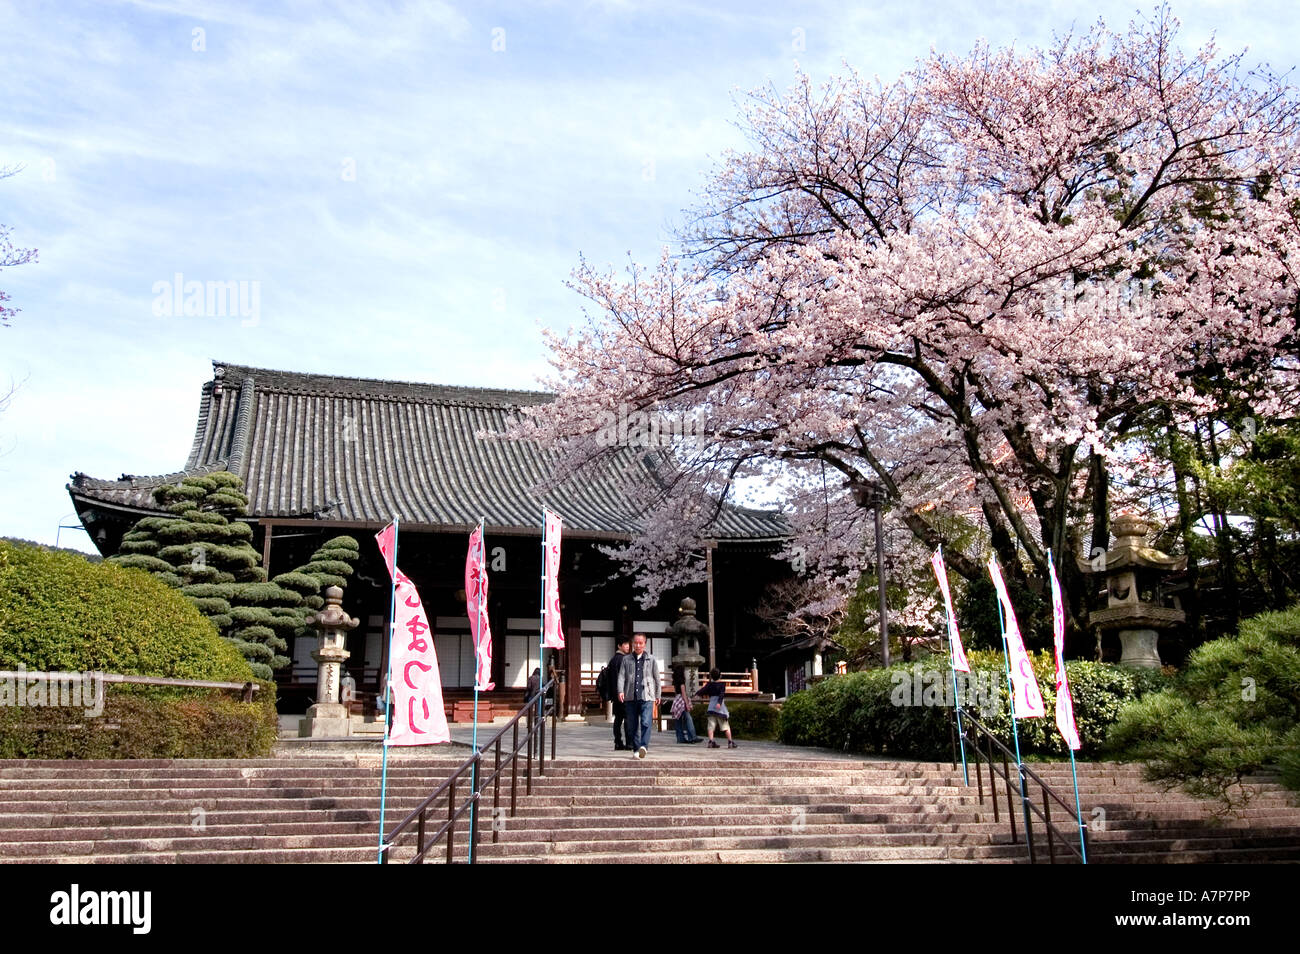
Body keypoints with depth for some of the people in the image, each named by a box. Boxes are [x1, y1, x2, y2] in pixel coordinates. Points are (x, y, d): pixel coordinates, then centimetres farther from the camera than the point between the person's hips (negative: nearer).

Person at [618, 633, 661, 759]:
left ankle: (644, 746, -25)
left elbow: (657, 678, 15)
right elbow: (621, 676, 4)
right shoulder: (626, 659, 11)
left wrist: (658, 695, 14)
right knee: (633, 725, 5)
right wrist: (620, 691, -11)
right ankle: (636, 748, 14)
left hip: (647, 697, -2)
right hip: (630, 697, 2)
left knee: (645, 722, -18)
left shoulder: (652, 660, 10)